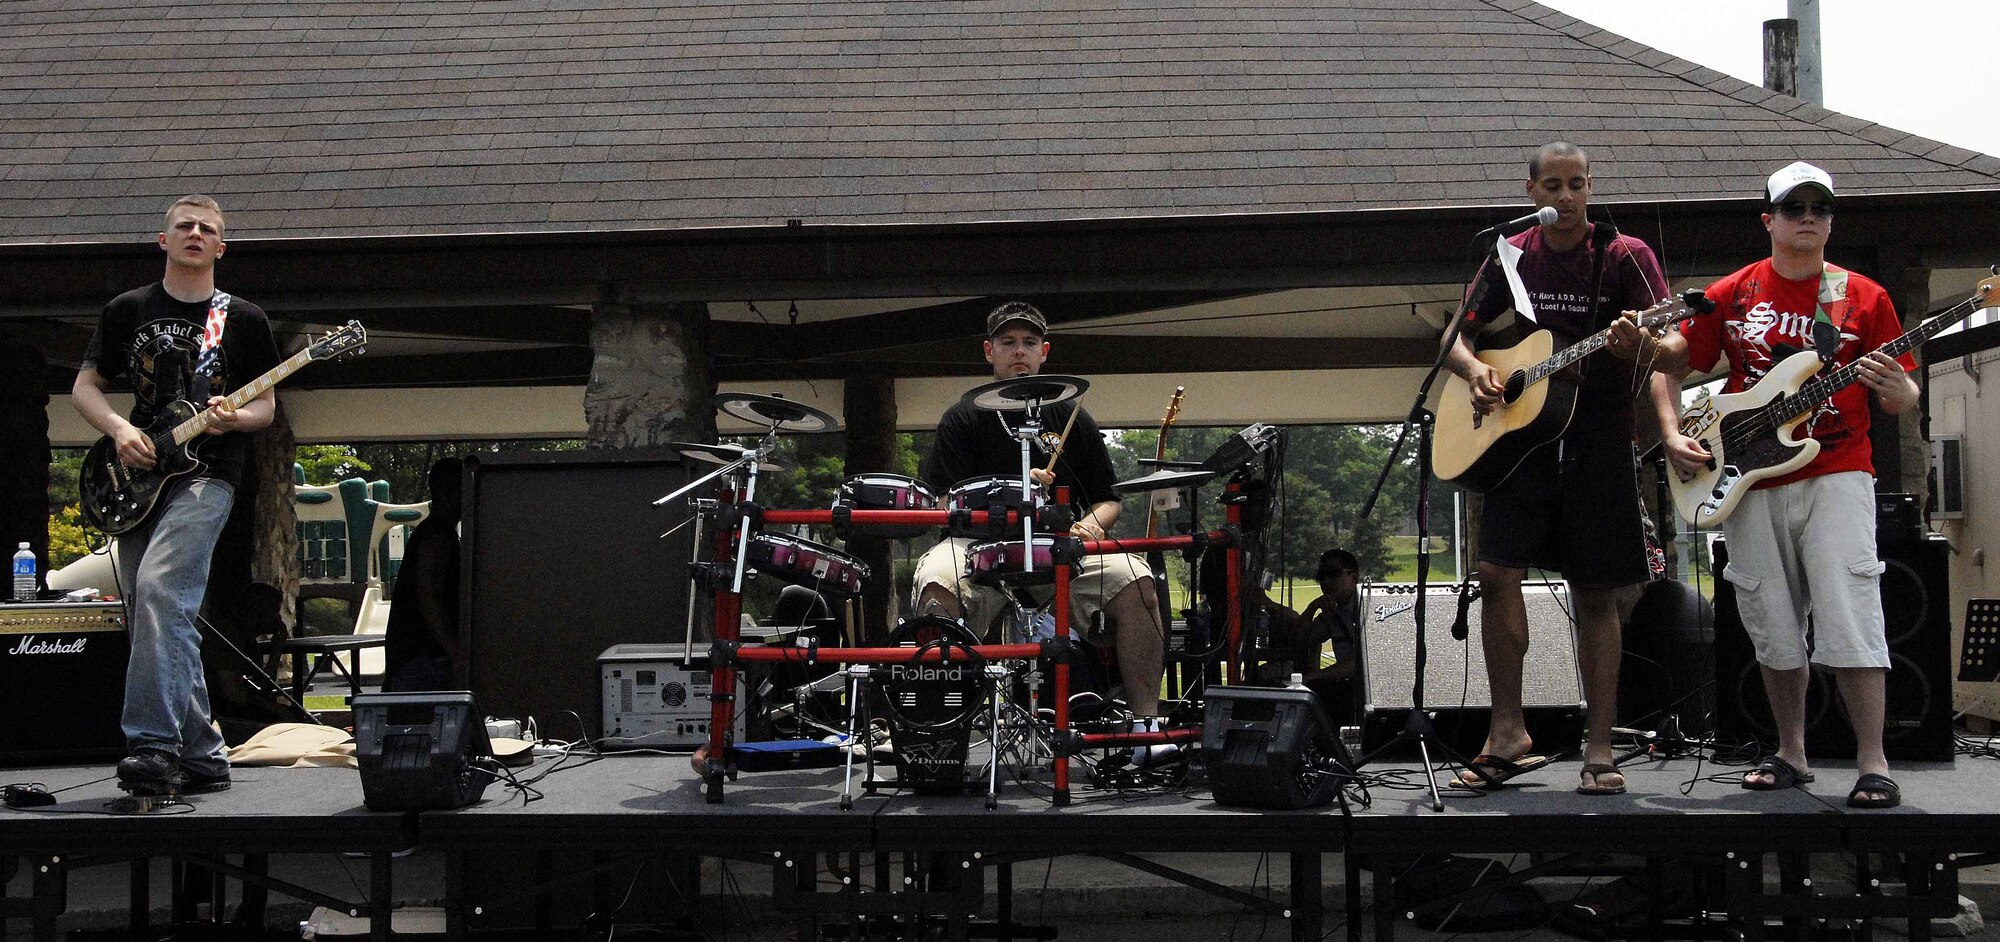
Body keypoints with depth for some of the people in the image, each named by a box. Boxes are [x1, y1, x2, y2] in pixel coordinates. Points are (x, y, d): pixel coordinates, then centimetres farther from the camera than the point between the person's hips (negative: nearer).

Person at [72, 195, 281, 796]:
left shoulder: (243, 320, 7)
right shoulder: (128, 310, 12)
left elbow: (265, 406, 11)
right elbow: (84, 386, 13)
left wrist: (235, 418, -11)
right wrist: (119, 430, -5)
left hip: (206, 473, -4)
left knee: (158, 589, -26)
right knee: (152, 622, 3)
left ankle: (152, 743, -27)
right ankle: (202, 756, 12)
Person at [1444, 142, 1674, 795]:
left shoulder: (1624, 256, 0)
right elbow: (1458, 337, 15)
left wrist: (1637, 341, -29)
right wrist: (1475, 369, -7)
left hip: (1600, 440, -2)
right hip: (1518, 433, 2)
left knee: (1596, 593, 2)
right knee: (1496, 570, -12)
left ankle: (1599, 749, 10)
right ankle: (1508, 732, 0)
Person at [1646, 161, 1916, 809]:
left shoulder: (1864, 298, 4)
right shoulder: (1731, 295, 8)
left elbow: (1903, 401, 5)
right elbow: (1669, 365, 14)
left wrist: (1894, 389, -19)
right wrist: (1672, 434, 0)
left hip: (1836, 473, -2)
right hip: (1749, 481, 2)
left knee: (1848, 616, -13)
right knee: (1773, 627, 7)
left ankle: (1873, 764, -7)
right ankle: (1791, 754, 21)